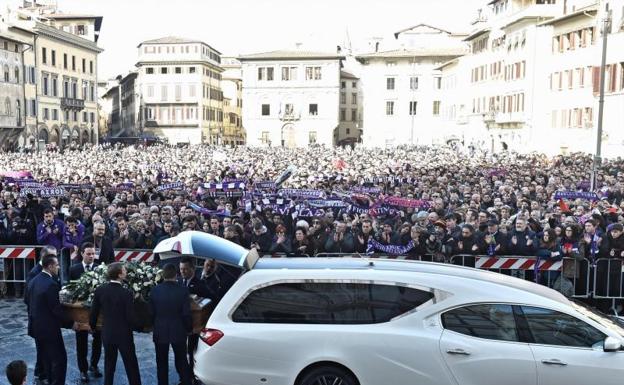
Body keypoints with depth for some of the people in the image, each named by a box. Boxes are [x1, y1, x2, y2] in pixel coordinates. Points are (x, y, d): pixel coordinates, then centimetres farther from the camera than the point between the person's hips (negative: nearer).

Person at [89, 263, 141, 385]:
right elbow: (131, 318, -16)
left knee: (109, 367, 18)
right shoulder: (126, 293, -20)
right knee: (131, 367, 9)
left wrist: (92, 326, 20)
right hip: (124, 335, -4)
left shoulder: (100, 290, -7)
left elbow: (93, 312, 1)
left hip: (107, 333, 4)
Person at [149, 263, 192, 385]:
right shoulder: (183, 290, -14)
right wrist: (189, 329, 4)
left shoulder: (155, 290, -9)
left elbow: (151, 312, -2)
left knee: (162, 363, 13)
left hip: (160, 332, 1)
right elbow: (186, 313, -11)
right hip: (178, 332, -1)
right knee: (182, 362, 14)